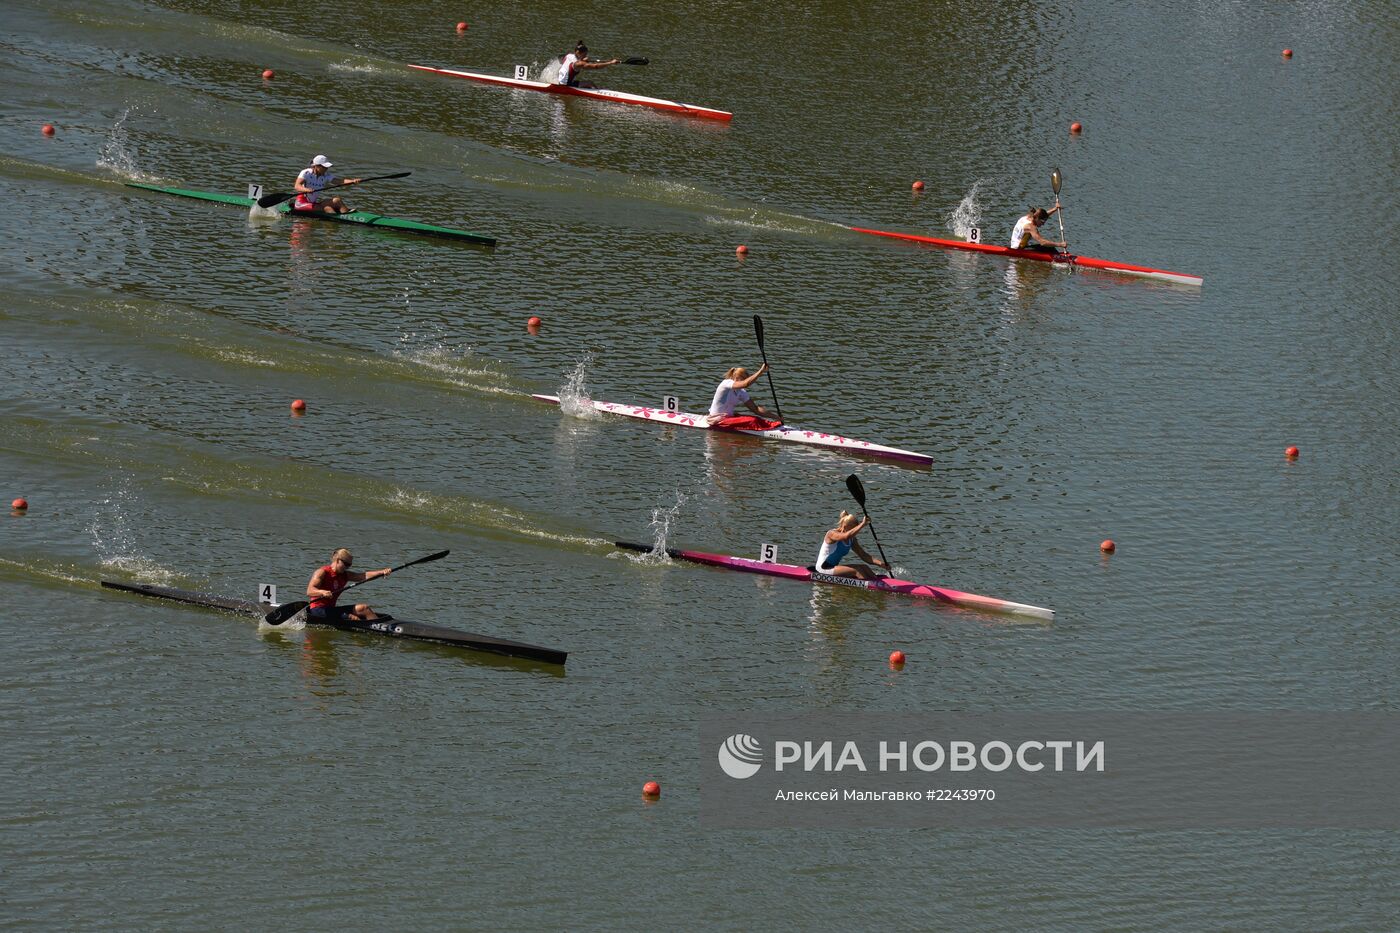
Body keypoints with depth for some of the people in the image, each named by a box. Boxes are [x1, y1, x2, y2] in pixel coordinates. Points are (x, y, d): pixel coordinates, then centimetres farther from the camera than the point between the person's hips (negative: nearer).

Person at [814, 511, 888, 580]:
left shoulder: (851, 540, 6)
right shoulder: (832, 534, -18)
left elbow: (863, 555, 5)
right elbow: (847, 536, -40)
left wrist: (880, 563, -10)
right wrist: (862, 524, -43)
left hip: (834, 567, 9)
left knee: (864, 568, -7)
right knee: (857, 570, -22)